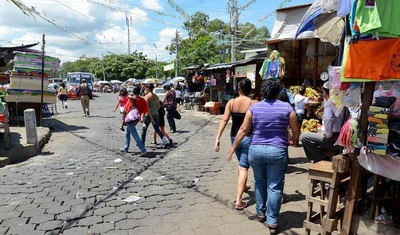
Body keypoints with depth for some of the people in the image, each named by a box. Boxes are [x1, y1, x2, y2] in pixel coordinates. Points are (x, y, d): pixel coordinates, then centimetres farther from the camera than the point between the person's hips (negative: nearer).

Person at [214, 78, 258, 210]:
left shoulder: (231, 102, -3)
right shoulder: (254, 103, -9)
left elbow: (224, 120, -9)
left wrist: (217, 138, -9)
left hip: (234, 137, 4)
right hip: (248, 138, -4)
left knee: (241, 164, 27)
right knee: (243, 168, 0)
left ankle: (243, 186, 48)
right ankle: (238, 201, -5)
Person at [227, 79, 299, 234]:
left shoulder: (254, 108, -1)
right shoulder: (287, 108, -2)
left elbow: (243, 130, -1)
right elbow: (296, 131, 4)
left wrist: (233, 148, 6)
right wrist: (292, 140, 26)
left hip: (256, 150, 2)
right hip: (277, 151, -1)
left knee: (260, 182, 20)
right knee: (274, 187, 6)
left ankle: (260, 213, 32)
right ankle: (272, 222, 12)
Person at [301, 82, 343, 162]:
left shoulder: (329, 103, -13)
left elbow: (328, 119, -31)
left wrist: (328, 135, -19)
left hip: (334, 140, -9)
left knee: (304, 136, -6)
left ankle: (320, 160, 1)